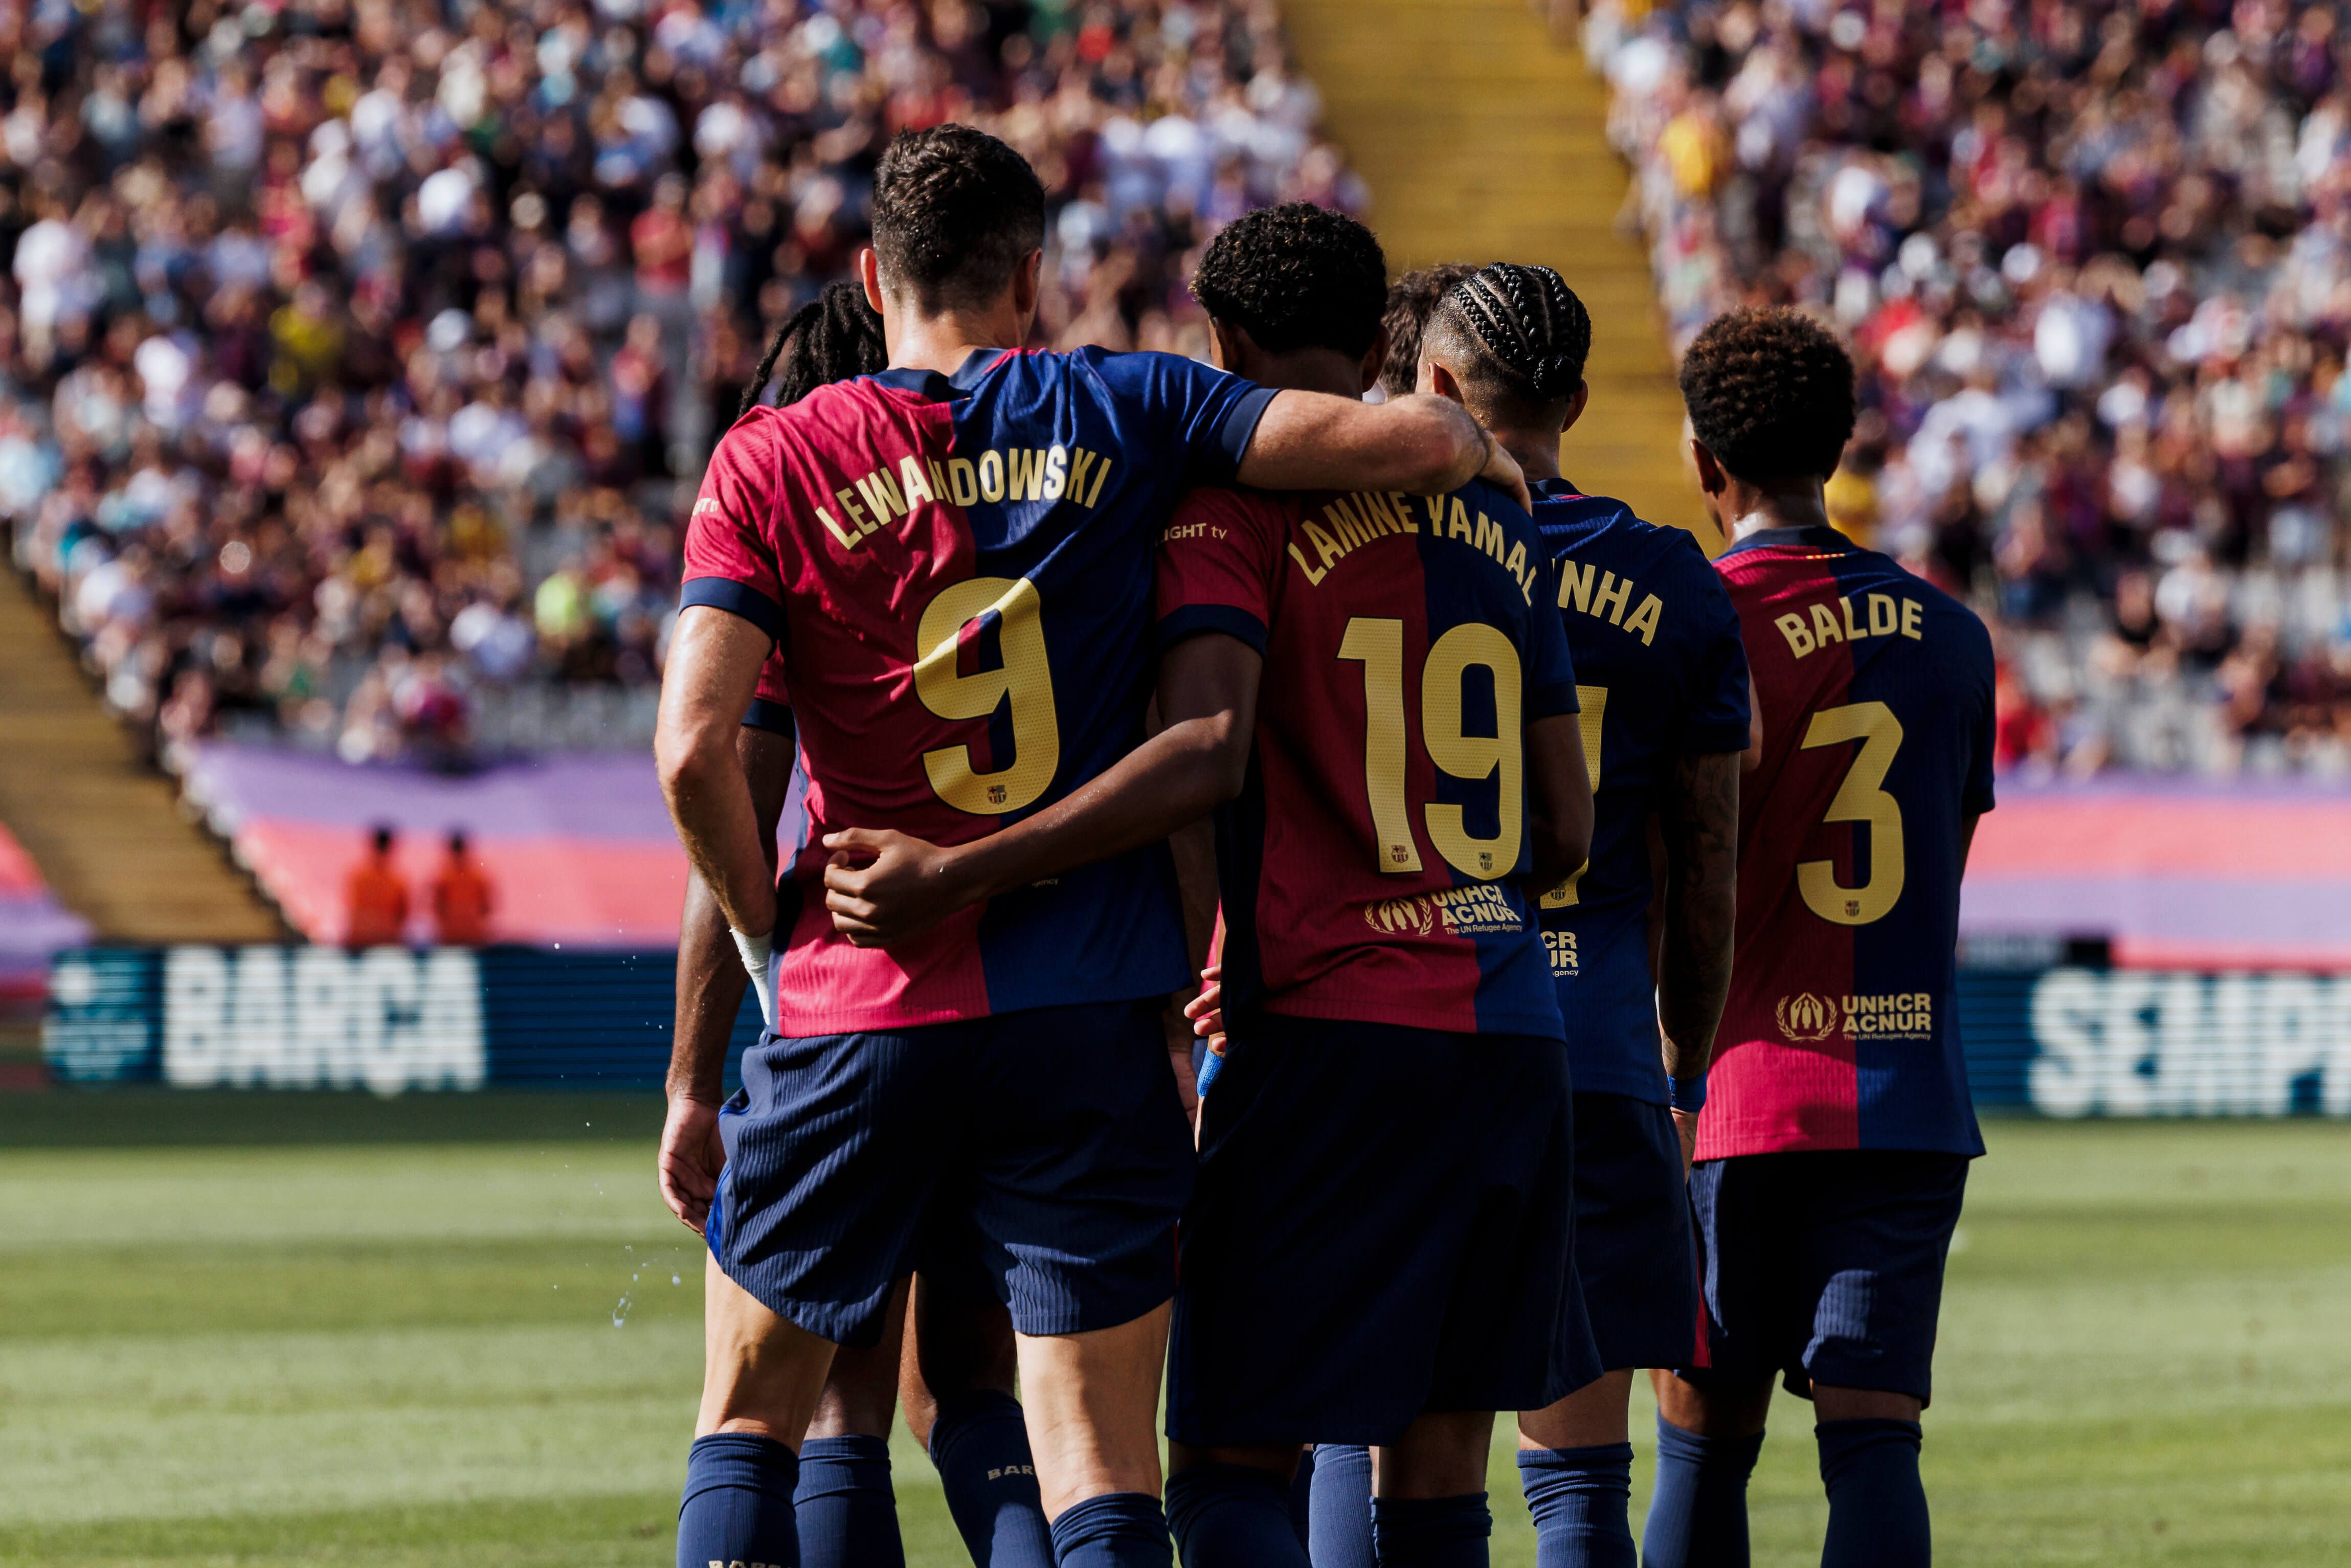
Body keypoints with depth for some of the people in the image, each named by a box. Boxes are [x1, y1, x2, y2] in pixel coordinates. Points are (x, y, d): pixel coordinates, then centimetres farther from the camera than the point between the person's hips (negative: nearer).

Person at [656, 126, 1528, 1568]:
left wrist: (770, 942, 5)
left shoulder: (772, 462, 0)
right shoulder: (1116, 415, 1)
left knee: (748, 1422, 16)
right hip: (1093, 1017, 0)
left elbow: (696, 749, -10)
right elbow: (1413, 441, -5)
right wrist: (1488, 457, 18)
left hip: (859, 1013, 0)